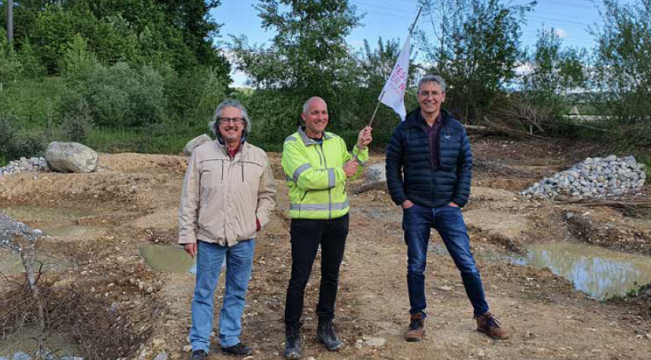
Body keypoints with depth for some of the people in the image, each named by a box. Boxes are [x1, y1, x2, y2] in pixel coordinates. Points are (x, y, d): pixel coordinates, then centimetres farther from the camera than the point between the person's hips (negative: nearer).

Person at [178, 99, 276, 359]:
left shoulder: (258, 157, 2)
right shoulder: (201, 154, -3)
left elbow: (268, 194, 14)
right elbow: (189, 199, -1)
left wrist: (260, 219, 0)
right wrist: (187, 234, -3)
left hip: (244, 238, 2)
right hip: (209, 237, -2)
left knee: (237, 292, 13)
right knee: (204, 293, 8)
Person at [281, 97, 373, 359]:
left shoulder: (336, 141, 9)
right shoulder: (292, 144, -9)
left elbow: (354, 170, 10)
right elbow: (307, 178, -21)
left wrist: (361, 147, -4)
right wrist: (340, 173, -14)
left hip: (338, 218, 5)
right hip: (306, 221, -5)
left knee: (331, 276, 14)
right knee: (299, 278, 0)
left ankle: (325, 327, 29)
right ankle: (292, 333, 14)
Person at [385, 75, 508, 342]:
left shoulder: (455, 129, 4)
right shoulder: (404, 130, 0)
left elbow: (466, 165, 6)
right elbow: (392, 166, 3)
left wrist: (459, 200, -2)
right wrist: (401, 199, -5)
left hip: (448, 208, 1)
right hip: (415, 209, 0)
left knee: (467, 264, 2)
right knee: (416, 266, 8)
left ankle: (484, 317, 17)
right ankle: (417, 318, 21)